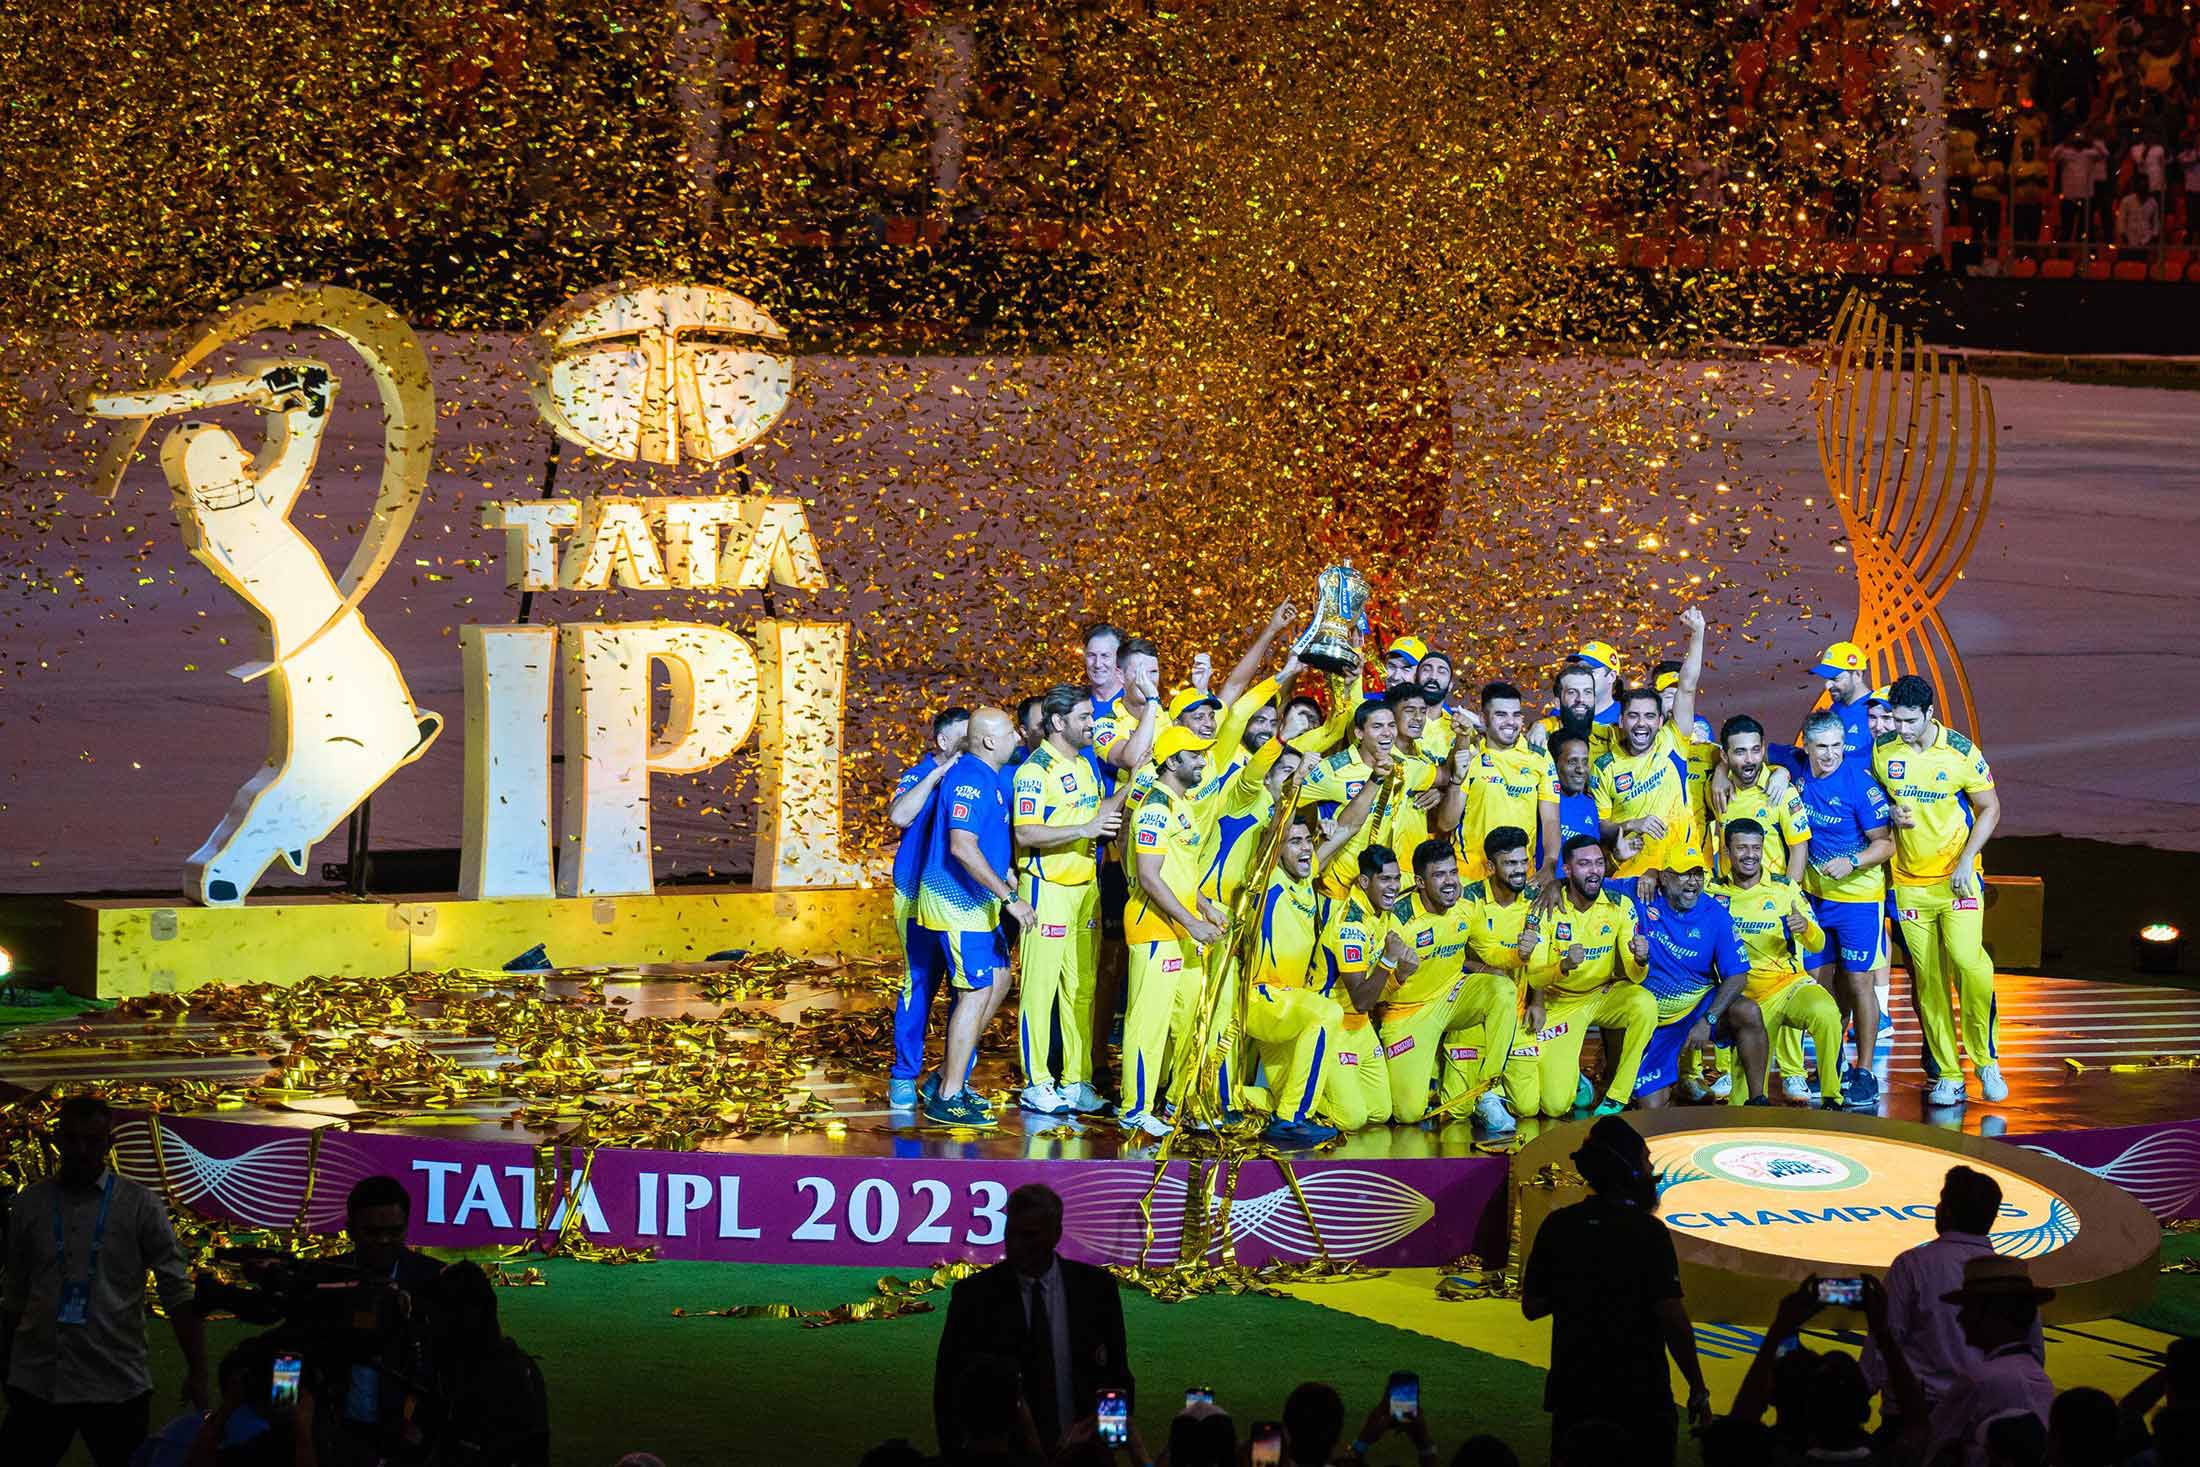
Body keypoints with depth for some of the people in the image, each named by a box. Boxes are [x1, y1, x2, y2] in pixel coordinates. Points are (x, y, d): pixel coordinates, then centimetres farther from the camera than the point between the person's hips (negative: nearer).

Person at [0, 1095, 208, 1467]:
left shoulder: (139, 1205, -1)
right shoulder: (30, 1203, 7)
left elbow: (177, 1293, -4)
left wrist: (197, 1373, -11)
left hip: (117, 1384, -2)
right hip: (36, 1382, 2)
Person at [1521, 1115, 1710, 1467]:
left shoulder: (1558, 1226, 0)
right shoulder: (1648, 1232, -13)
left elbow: (1532, 1306, 4)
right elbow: (1672, 1318, -17)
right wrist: (1697, 1388, -9)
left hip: (1573, 1394, 4)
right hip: (1640, 1396, -4)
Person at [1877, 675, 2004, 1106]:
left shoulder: (1962, 752, -7)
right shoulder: (1881, 751, 0)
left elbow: (1990, 808, 1)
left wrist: (1966, 859, -10)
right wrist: (1891, 813, -7)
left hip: (1956, 877, -3)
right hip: (1909, 881, 3)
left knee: (1967, 960, -19)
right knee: (1927, 978, 3)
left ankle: (1986, 1059, -3)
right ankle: (1947, 1075, 8)